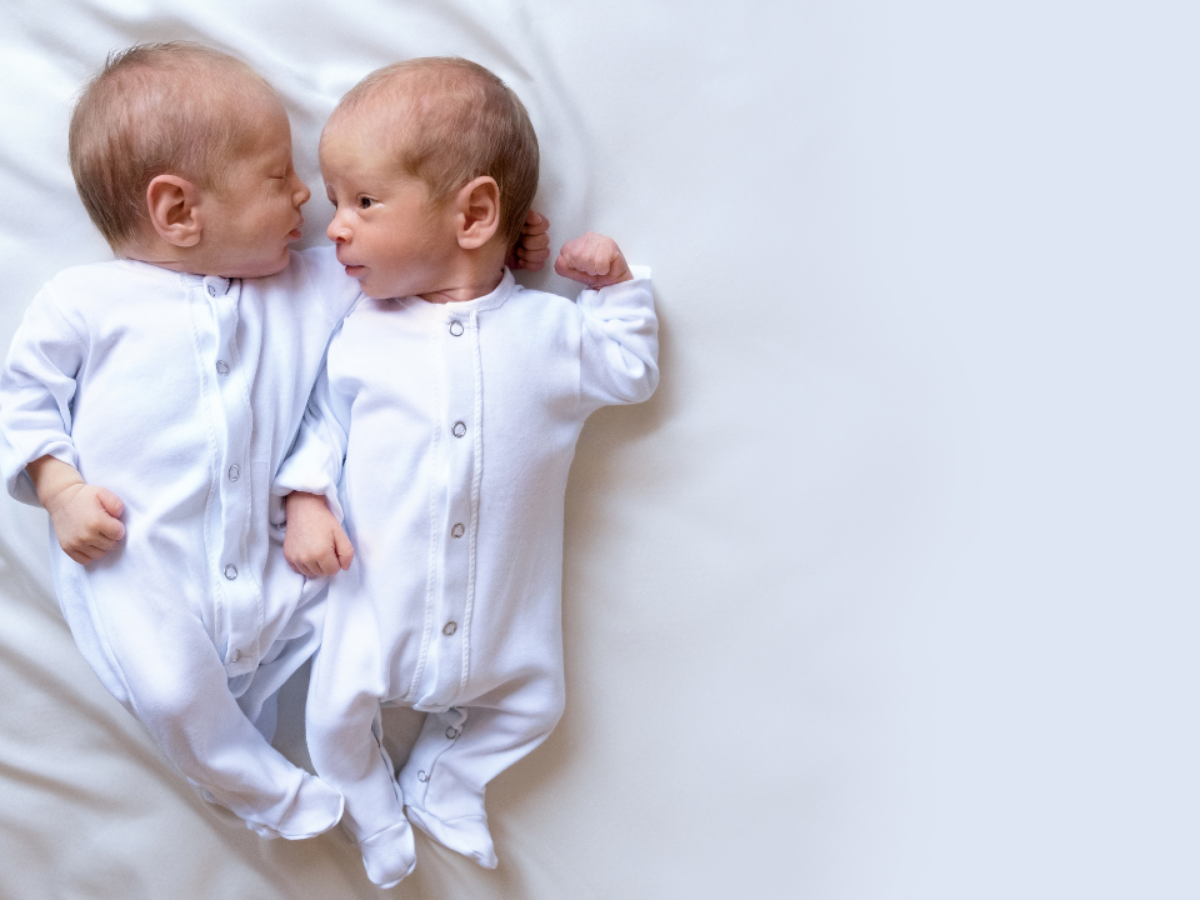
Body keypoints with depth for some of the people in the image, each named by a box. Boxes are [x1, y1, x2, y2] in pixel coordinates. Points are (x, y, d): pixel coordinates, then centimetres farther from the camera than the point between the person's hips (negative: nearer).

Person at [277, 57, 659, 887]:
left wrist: (617, 284, -2)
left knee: (530, 704, 15)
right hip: (379, 598, -1)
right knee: (339, 711, 1)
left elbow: (632, 373, 8)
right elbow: (323, 421, 5)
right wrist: (306, 499, -10)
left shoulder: (549, 329, -7)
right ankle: (376, 817, 33)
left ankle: (442, 788, 42)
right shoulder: (360, 335, -5)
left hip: (502, 609, 1)